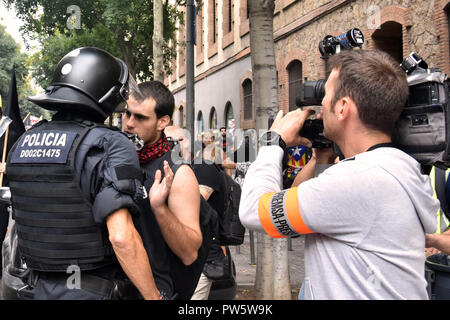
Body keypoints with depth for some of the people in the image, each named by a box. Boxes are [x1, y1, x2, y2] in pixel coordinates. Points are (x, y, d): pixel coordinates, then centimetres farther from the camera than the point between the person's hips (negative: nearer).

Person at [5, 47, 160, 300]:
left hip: (43, 288, 6)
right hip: (99, 291, -6)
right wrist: (154, 296, -18)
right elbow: (122, 237, -27)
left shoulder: (23, 143, 2)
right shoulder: (111, 146, -19)